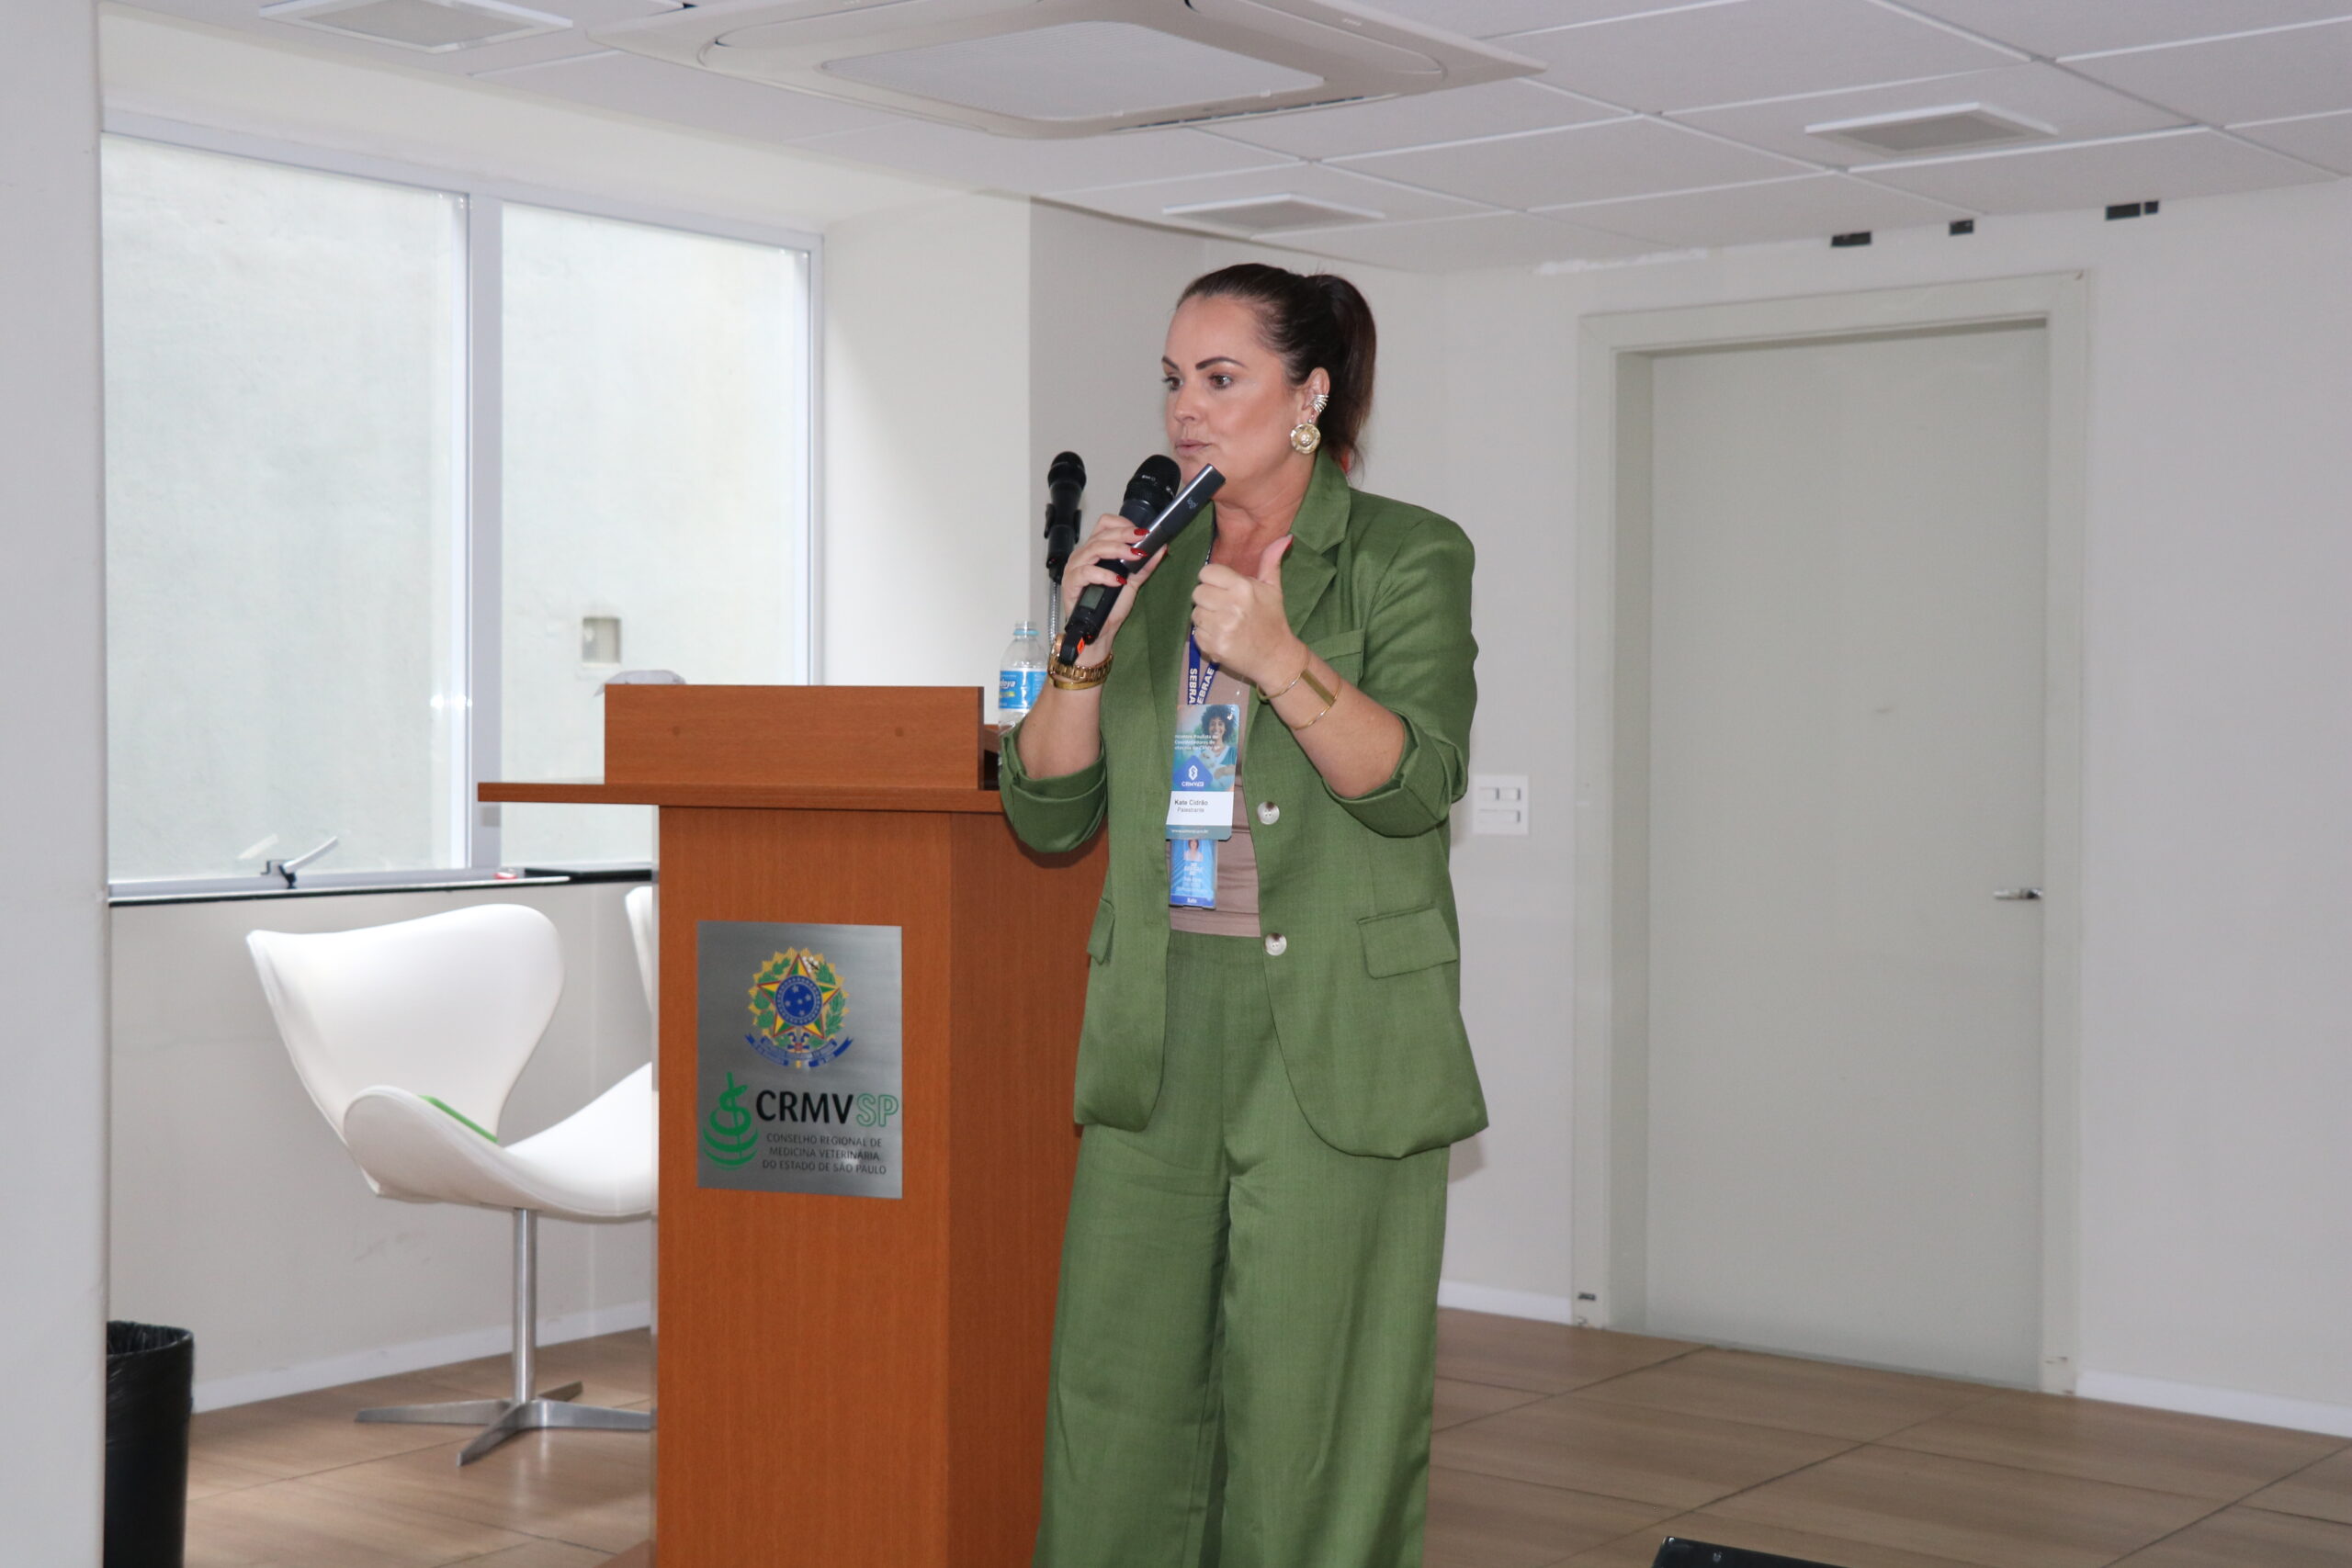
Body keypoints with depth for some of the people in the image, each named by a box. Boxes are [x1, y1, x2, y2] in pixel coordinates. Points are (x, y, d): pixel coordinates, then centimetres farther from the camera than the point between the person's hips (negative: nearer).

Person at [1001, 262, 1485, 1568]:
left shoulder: (1408, 558, 0)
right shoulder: (1143, 567, 12)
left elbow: (1413, 784, -14)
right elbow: (1047, 814, 8)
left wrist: (1281, 661, -27)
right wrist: (1084, 652, -7)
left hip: (1335, 1032, -4)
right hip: (1158, 1027, 4)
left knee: (1314, 1407, 0)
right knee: (1116, 1397, 5)